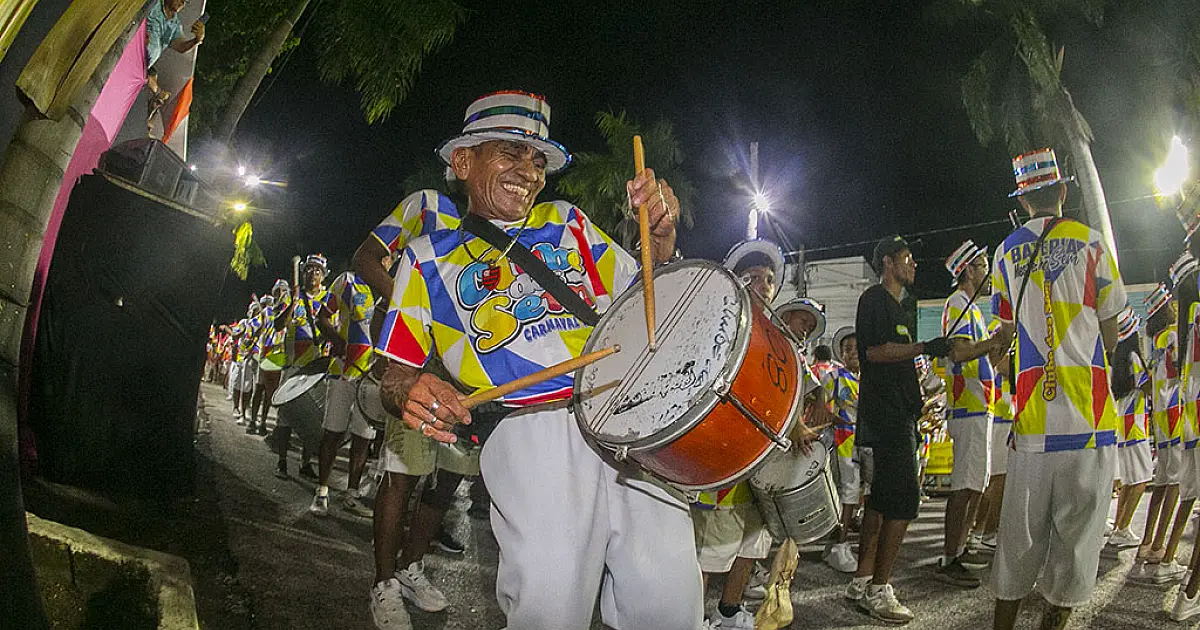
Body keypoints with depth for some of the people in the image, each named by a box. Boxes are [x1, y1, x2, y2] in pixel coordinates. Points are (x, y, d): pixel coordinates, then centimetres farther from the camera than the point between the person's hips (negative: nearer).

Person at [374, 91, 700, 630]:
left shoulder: (568, 222, 23)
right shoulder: (431, 256, 17)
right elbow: (397, 371, 13)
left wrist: (661, 235, 5)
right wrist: (412, 394, -10)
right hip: (530, 423, -2)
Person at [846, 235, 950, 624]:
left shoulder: (895, 306, 24)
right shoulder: (875, 299, -6)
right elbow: (874, 350, -19)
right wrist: (925, 348, -19)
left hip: (896, 414, 10)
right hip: (887, 415, -10)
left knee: (883, 496, 10)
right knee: (904, 499, -12)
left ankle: (862, 582, 15)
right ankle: (878, 590, -8)